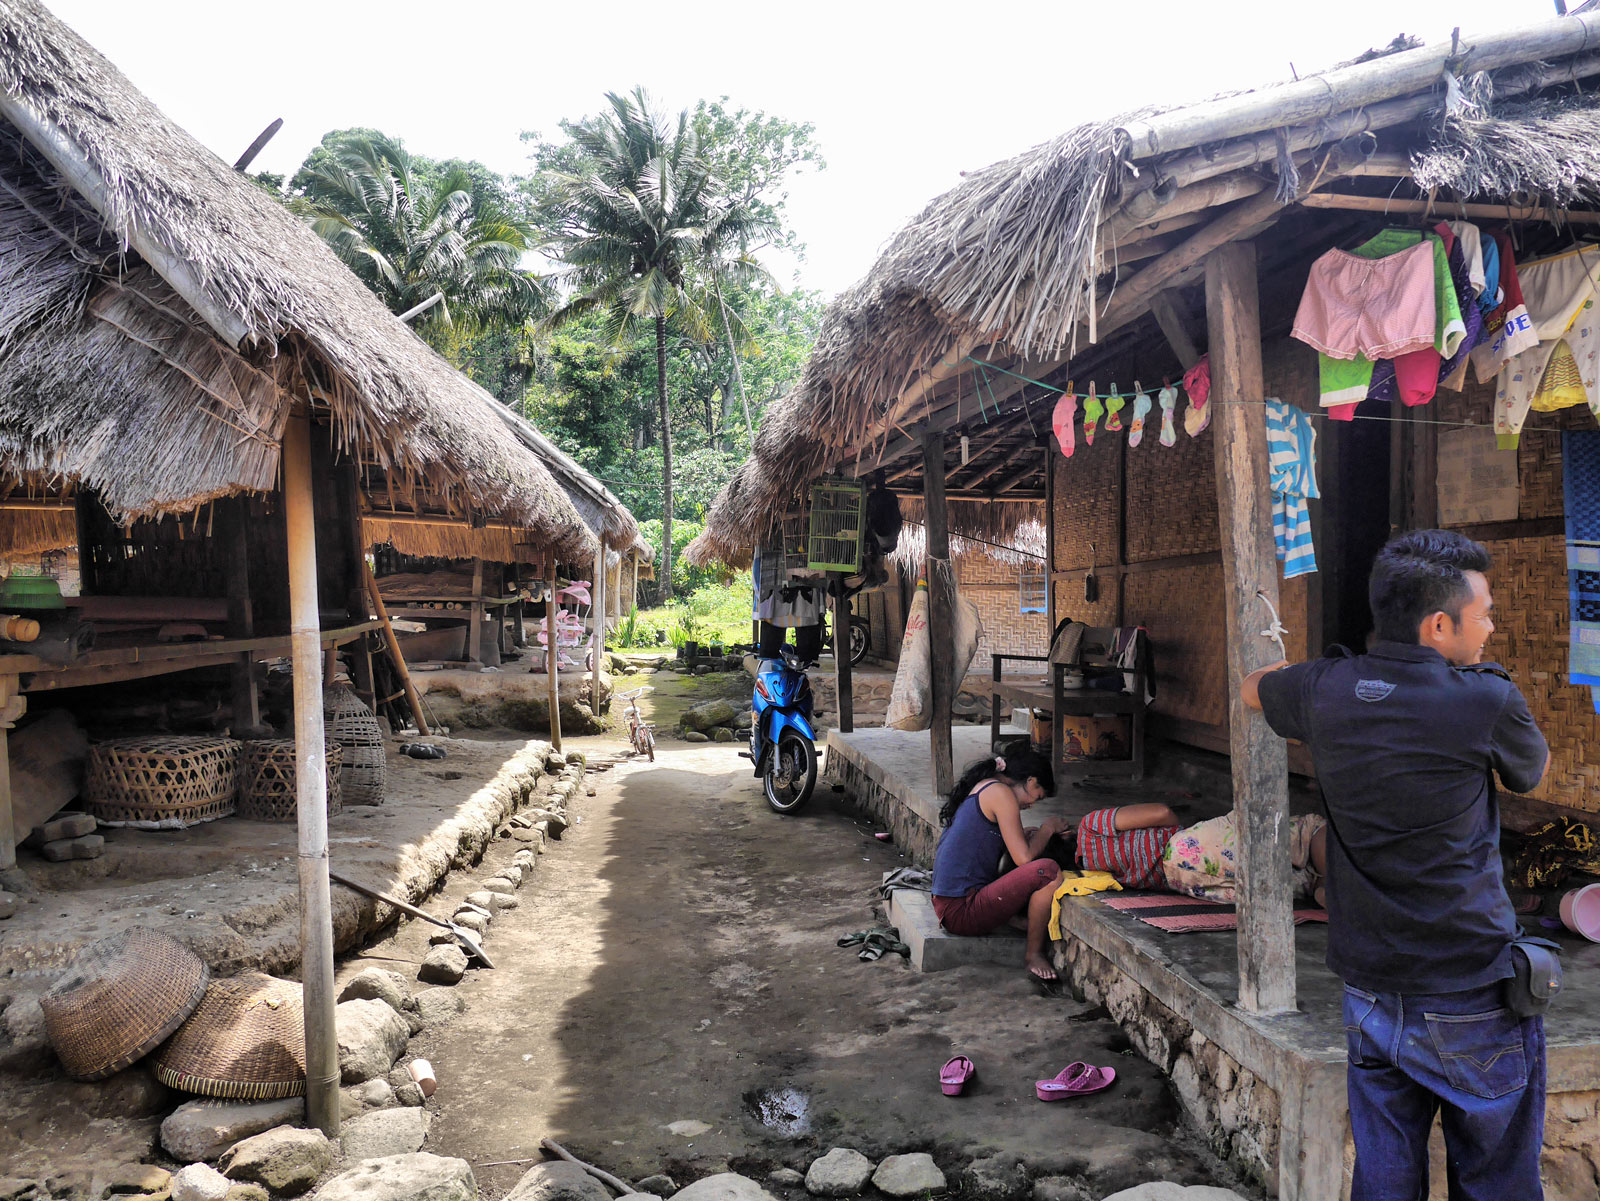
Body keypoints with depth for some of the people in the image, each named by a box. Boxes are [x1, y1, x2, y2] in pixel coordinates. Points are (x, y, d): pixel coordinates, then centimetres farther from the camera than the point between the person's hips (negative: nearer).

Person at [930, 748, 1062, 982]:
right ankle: (1034, 954, -4)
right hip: (962, 911, -11)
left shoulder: (979, 788, 17)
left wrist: (1025, 836, 18)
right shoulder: (1000, 792, -11)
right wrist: (1048, 828, 3)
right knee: (1048, 871, -21)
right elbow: (1024, 857, -15)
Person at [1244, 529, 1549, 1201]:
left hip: (1370, 996, 5)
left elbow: (1254, 688, 21)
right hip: (1473, 1005, -4)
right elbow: (1531, 771, 8)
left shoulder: (1324, 690, -3)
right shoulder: (1486, 701, -16)